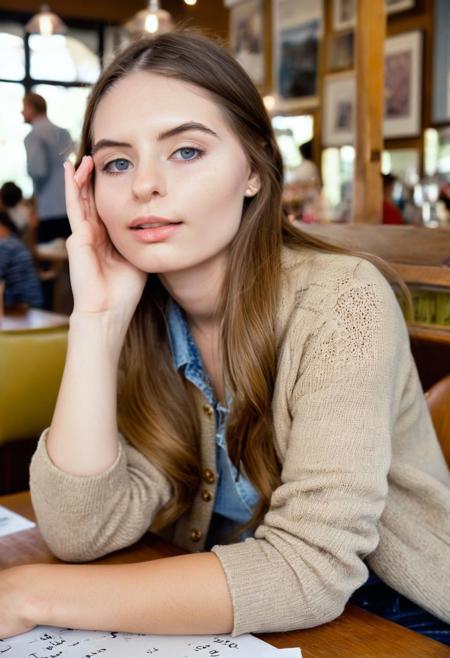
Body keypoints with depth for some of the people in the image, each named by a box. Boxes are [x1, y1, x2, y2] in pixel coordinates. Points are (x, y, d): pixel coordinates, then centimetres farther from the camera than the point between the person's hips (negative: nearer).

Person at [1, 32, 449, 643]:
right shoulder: (140, 323, -5)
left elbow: (312, 568, -25)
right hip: (219, 624, 4)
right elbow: (82, 534, -13)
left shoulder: (340, 302, -20)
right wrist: (96, 317, -19)